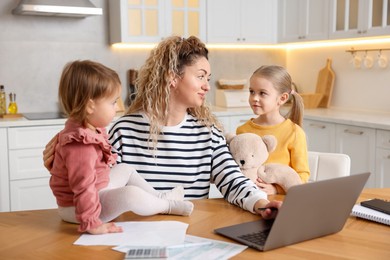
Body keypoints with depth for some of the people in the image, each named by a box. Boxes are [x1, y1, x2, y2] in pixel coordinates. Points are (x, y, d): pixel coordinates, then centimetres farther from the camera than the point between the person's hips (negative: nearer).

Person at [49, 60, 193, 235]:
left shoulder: (90, 128, 2)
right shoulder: (81, 144, -32)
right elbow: (83, 187, -35)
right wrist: (91, 223, -34)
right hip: (76, 207, -11)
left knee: (125, 170, 19)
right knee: (130, 194, -26)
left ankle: (159, 196, 25)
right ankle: (167, 206, 0)